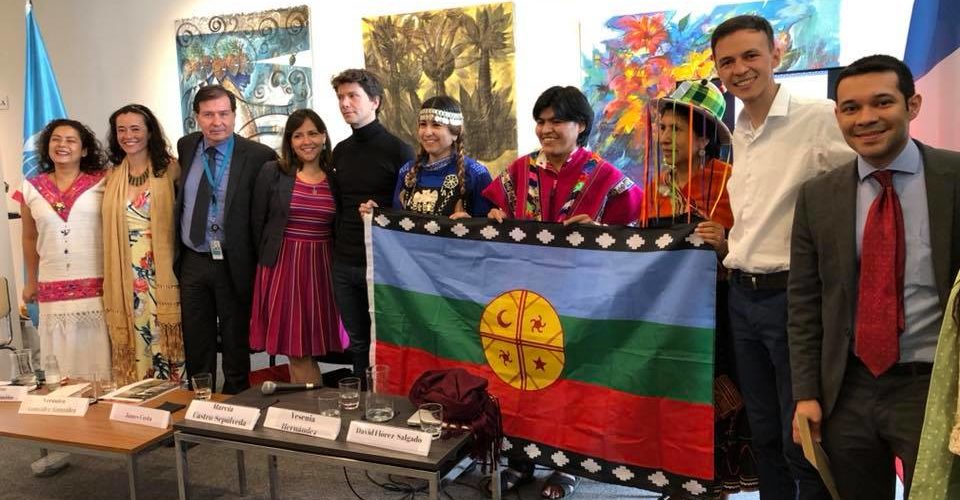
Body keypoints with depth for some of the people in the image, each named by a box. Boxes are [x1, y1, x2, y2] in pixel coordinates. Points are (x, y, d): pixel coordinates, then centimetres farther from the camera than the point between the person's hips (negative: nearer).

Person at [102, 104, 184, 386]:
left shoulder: (169, 168, 0)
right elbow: (109, 230, 13)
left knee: (165, 337, 1)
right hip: (125, 274, 3)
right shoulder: (111, 176, 10)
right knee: (133, 339, 7)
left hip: (161, 271, -3)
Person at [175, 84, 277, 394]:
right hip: (192, 262, 4)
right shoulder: (186, 147, 6)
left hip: (233, 264, -4)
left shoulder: (258, 156, -11)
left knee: (236, 344, 9)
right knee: (196, 345, 14)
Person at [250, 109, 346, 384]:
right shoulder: (272, 172, -1)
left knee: (313, 339, 5)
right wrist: (269, 259, 7)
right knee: (294, 343, 1)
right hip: (283, 265, -1)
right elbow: (257, 223, 4)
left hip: (322, 266, 1)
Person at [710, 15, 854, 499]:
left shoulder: (820, 118, -12)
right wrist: (729, 245, 11)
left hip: (793, 295, -7)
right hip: (742, 296, 7)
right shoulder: (737, 134, 12)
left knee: (802, 441, 2)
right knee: (763, 434, 17)